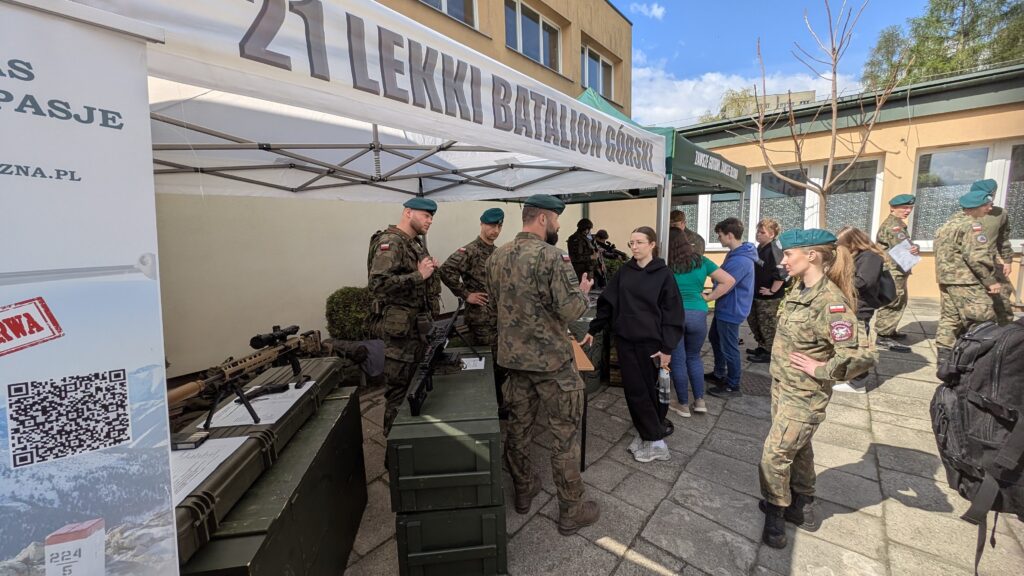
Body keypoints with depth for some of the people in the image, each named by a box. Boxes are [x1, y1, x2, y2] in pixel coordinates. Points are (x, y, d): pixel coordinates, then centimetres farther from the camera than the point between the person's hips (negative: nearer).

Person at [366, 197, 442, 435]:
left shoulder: (417, 244, 14)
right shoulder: (390, 243, -15)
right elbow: (378, 283, -29)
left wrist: (431, 270, 3)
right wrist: (419, 276, -25)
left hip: (419, 325, 10)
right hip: (401, 327, -10)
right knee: (400, 389, 3)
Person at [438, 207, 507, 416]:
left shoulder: (496, 252, 13)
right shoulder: (470, 250, -14)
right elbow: (445, 271, -27)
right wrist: (465, 294, -21)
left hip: (499, 316, 9)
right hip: (482, 318, -8)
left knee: (500, 362, 16)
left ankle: (499, 404, 31)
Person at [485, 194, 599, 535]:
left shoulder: (496, 257, 5)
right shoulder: (551, 256, -17)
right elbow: (571, 311, -19)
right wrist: (583, 290, 0)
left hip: (512, 357, 7)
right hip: (552, 360, -6)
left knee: (518, 427, 19)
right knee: (565, 434, 8)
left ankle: (523, 491, 38)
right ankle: (571, 512, 23)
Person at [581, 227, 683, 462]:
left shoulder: (663, 274, -5)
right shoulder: (624, 271, 6)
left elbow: (672, 313, -6)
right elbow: (607, 302, 9)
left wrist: (667, 347, -11)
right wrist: (592, 330, 7)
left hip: (651, 341, -3)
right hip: (625, 340, 4)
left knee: (652, 389, 8)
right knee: (635, 390, 6)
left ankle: (652, 436, 22)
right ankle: (652, 437, 19)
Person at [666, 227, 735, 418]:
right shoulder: (700, 261, 7)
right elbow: (729, 281, 8)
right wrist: (709, 297, 7)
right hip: (698, 314, 3)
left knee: (677, 360, 9)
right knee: (694, 357, 22)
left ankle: (683, 405, 21)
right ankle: (700, 401, 22)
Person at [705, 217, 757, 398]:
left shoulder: (740, 260, -27)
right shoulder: (735, 254, 7)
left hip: (731, 310, -11)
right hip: (724, 308, 11)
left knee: (729, 348, 3)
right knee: (715, 338, 24)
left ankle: (733, 387, 19)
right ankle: (719, 374, 41)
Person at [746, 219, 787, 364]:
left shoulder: (774, 250, -19)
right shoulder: (760, 248, 8)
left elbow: (782, 273, -27)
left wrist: (772, 291, -19)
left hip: (769, 297, -9)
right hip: (756, 295, 9)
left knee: (767, 325, 4)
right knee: (753, 321, 19)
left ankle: (769, 353, 19)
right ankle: (762, 347, 35)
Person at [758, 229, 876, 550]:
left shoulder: (830, 301, -26)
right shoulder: (799, 289, 0)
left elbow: (862, 356, -31)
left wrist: (820, 370, -20)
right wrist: (780, 377, 10)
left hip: (805, 394, -8)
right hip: (782, 385, 8)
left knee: (775, 454, 2)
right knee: (798, 447, 22)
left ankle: (775, 514, 24)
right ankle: (803, 508, 41)